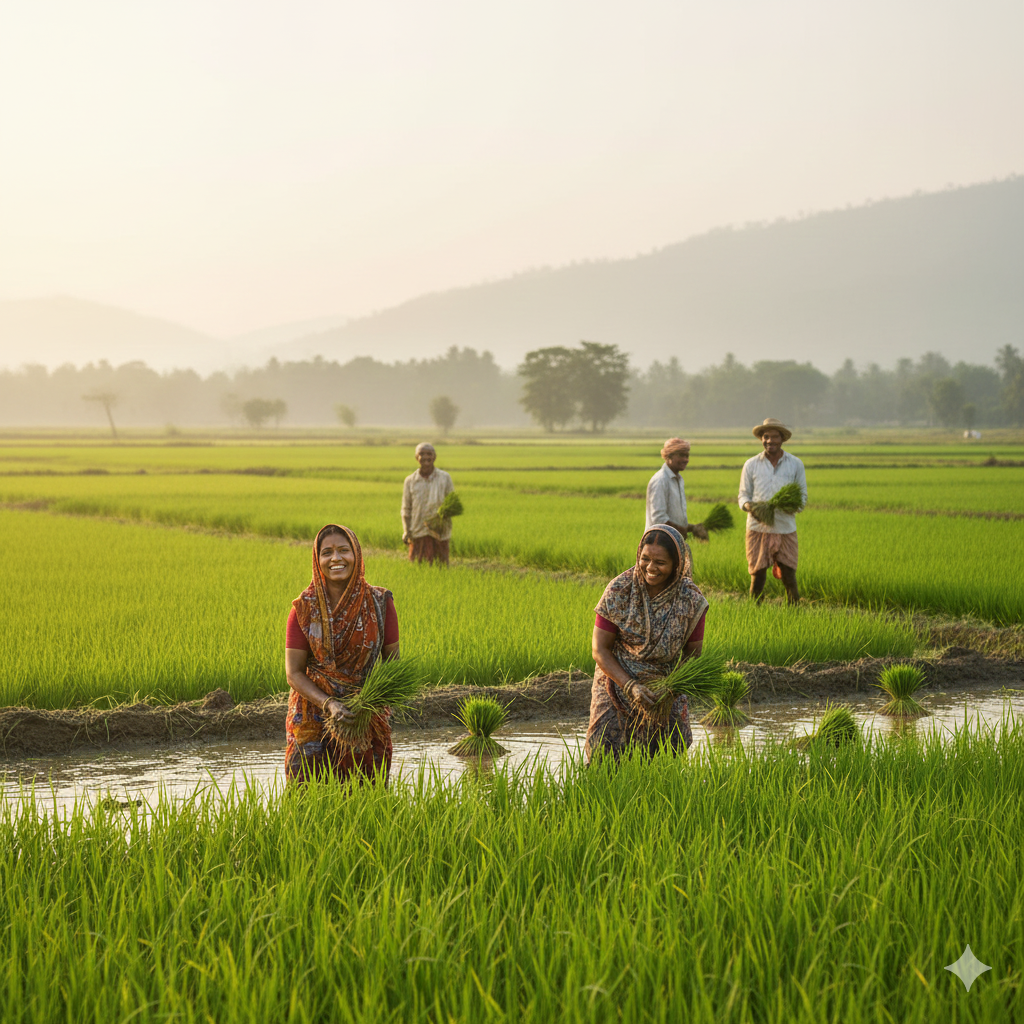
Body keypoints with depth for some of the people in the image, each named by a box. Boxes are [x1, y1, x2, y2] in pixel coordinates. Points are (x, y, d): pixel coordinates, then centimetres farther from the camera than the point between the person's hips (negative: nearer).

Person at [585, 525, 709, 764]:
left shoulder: (692, 601, -12)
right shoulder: (619, 591, -16)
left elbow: (692, 655, -1)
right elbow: (600, 650, -11)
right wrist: (631, 687, -23)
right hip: (617, 680, -1)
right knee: (605, 758, -9)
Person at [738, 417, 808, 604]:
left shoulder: (795, 464, 7)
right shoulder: (751, 465, 6)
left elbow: (803, 496, 11)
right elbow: (743, 495, 10)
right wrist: (748, 505, -14)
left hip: (785, 528, 0)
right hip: (758, 529, 0)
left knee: (788, 577, -2)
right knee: (757, 577, 0)